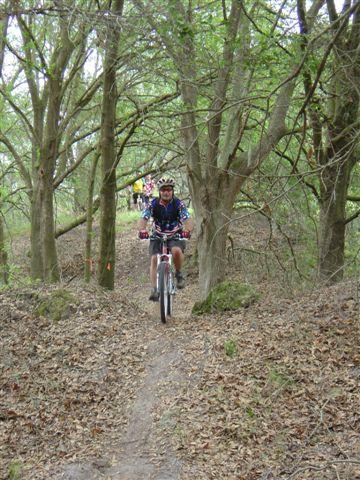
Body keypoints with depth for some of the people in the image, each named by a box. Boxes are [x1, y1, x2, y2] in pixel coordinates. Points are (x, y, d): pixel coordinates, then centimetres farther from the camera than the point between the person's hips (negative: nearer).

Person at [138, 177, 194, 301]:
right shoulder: (153, 204, -12)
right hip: (158, 235, 2)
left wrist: (187, 230, -47)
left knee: (177, 251, -32)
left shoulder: (178, 204, -14)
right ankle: (154, 290, -15)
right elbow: (143, 219, -22)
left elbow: (188, 220, -25)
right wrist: (142, 230, -44)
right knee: (154, 259, -17)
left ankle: (178, 273, -4)